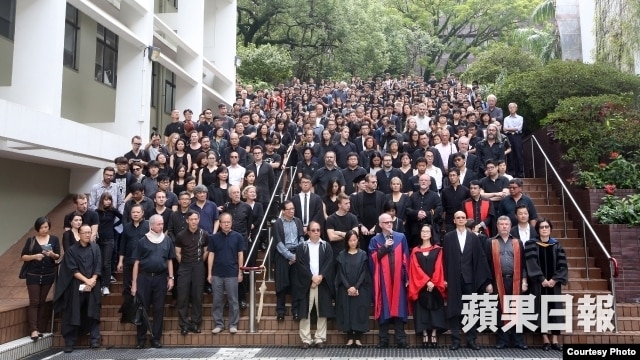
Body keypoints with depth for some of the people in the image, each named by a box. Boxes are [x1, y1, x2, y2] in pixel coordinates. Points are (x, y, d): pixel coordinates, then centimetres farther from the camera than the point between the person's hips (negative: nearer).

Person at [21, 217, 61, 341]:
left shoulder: (54, 239, 2)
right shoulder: (31, 240, 0)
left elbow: (58, 256, 0)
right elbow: (23, 257, -1)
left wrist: (52, 254, -21)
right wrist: (34, 256, -18)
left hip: (48, 275, 1)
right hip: (33, 275, -1)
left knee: (42, 302, 9)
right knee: (34, 302, -5)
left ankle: (40, 328, 14)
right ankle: (33, 330, -8)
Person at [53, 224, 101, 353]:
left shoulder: (95, 248, 7)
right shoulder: (71, 250, 1)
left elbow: (98, 266, 3)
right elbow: (72, 269, -6)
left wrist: (93, 280, -12)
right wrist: (86, 280, -14)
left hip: (93, 286, 1)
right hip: (76, 286, -1)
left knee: (92, 314, 2)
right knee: (73, 315, 0)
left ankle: (94, 340, 5)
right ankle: (70, 342, 8)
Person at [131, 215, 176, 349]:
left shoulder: (167, 240, 6)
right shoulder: (142, 241, 1)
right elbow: (136, 262, 1)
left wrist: (171, 277, 3)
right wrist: (134, 282, -2)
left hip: (161, 277, 2)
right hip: (144, 277, -1)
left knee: (159, 309, 6)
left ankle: (156, 338, 15)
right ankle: (141, 339, 16)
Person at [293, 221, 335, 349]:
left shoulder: (326, 246, 9)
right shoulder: (301, 247, 6)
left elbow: (329, 263, -1)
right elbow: (300, 265, -3)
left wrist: (320, 277, -14)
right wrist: (312, 277, -12)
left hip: (323, 283, 1)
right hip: (306, 283, -1)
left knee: (322, 311, 2)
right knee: (305, 311, -1)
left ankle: (320, 338, 9)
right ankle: (306, 339, 6)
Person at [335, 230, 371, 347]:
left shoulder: (363, 254, 2)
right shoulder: (342, 255, 5)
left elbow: (364, 272, -3)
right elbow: (340, 273, 0)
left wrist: (356, 287, -12)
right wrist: (348, 287, -11)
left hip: (360, 290, -1)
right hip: (345, 290, 1)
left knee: (359, 312, -1)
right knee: (347, 312, 1)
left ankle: (358, 338, 6)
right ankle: (350, 338, 8)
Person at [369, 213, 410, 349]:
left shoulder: (401, 237, 7)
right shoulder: (375, 240, 7)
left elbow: (405, 258, 5)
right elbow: (373, 258, -4)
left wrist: (406, 276, 0)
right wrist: (385, 247, -13)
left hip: (398, 278, 1)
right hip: (383, 279, 0)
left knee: (399, 306, 2)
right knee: (384, 307, 2)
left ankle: (401, 339, 7)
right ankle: (383, 340, 8)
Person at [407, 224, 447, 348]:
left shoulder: (437, 250, 7)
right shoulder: (415, 251, 8)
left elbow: (438, 267, -2)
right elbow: (416, 268, -2)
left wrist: (433, 282, -14)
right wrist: (427, 281, -13)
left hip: (435, 286, 0)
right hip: (420, 286, 1)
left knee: (435, 309, -2)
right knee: (422, 310, -1)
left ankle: (434, 335, 2)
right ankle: (425, 335, 3)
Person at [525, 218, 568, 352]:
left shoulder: (557, 245, 6)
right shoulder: (531, 245, -1)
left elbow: (562, 265, 1)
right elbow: (531, 264, -9)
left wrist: (554, 279, -11)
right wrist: (542, 279, -16)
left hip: (554, 283, 2)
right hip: (538, 284, -2)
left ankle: (555, 340, 8)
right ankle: (545, 340, 7)